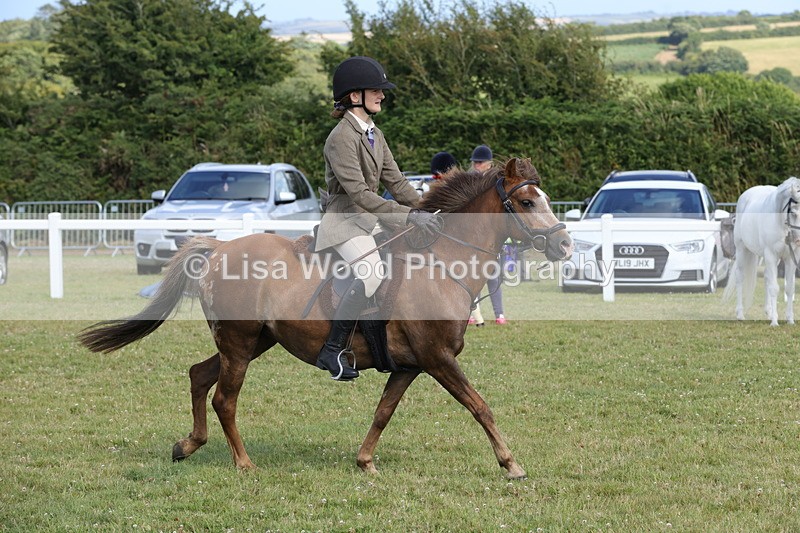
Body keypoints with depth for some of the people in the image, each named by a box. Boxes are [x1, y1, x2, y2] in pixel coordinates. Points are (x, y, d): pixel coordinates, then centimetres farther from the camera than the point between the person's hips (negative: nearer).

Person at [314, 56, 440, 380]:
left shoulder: (375, 135, 13)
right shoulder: (342, 138, -16)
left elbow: (395, 182, 13)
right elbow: (359, 194, -24)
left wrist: (426, 210, 0)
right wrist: (409, 216, -28)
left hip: (372, 220, 10)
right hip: (345, 222, -10)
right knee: (371, 272, -32)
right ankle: (332, 351, -25)